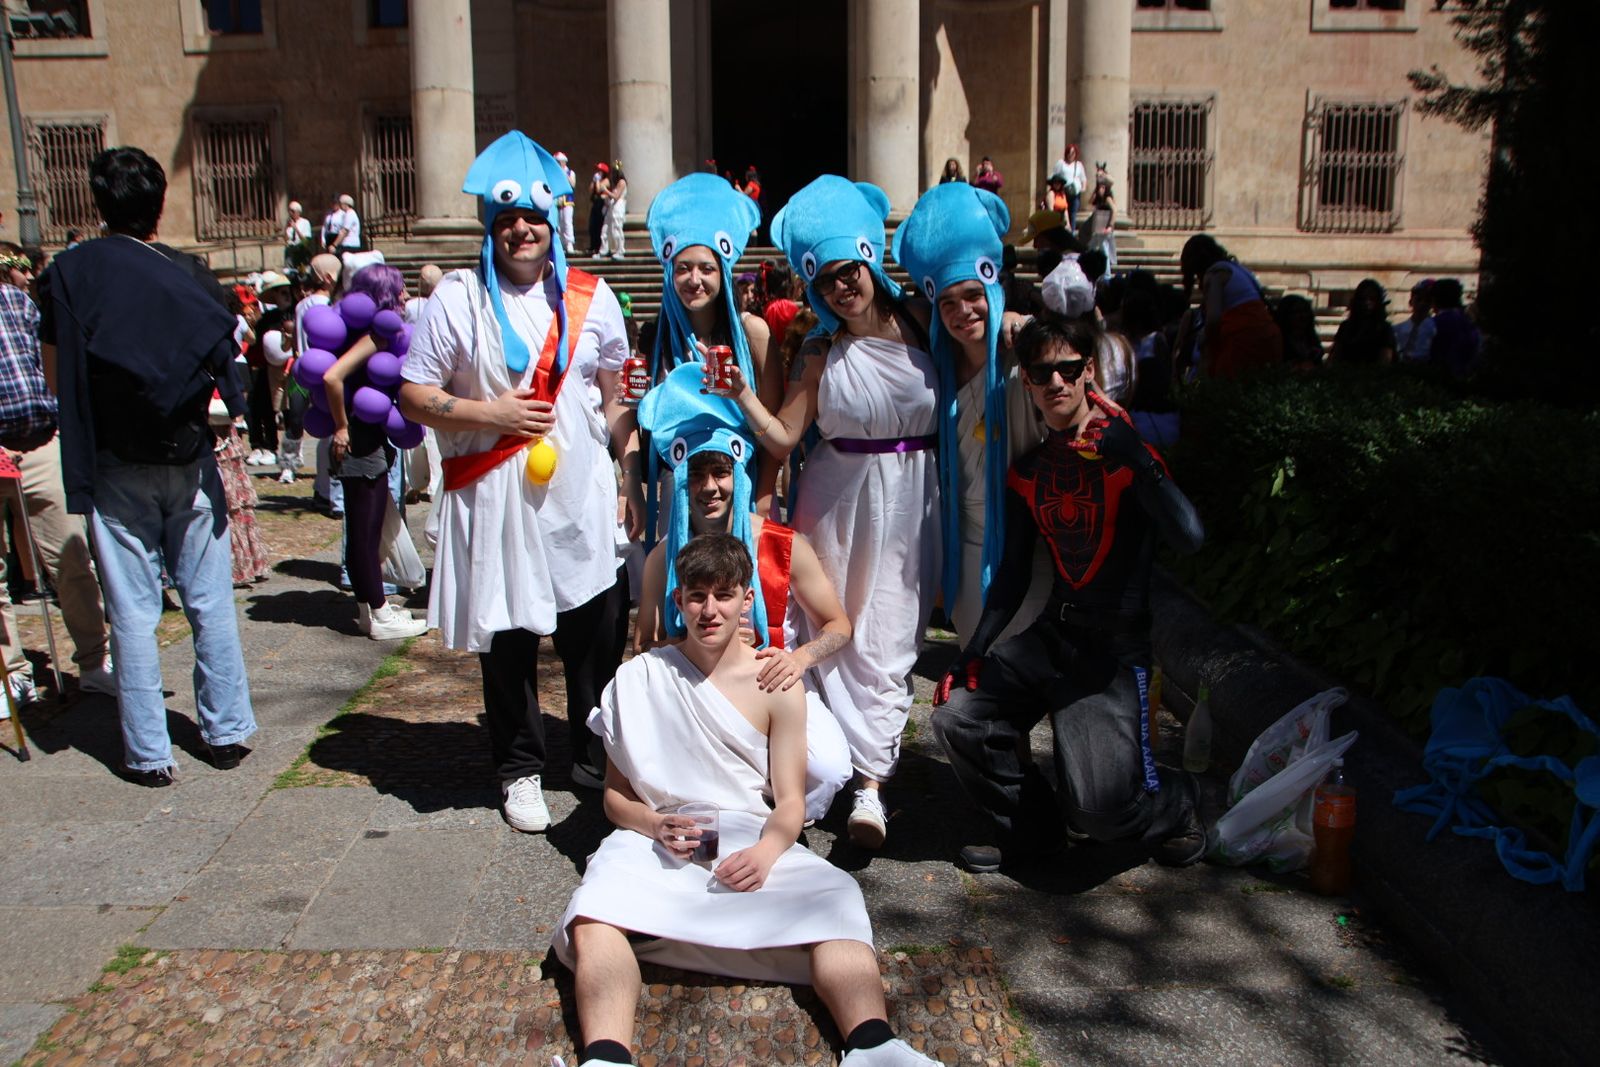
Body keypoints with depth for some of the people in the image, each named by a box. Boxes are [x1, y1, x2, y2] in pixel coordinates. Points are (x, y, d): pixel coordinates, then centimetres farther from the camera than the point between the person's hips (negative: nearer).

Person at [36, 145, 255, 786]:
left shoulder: (67, 274, -4)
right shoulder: (192, 274, -1)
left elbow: (55, 376, -1)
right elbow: (222, 367, 4)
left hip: (116, 464, -1)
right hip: (190, 458, 1)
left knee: (133, 611, 5)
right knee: (210, 600, 10)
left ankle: (149, 753, 11)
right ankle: (226, 732, 17)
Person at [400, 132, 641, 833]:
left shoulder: (590, 297, 8)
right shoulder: (458, 298, 0)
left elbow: (617, 400, 12)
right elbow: (414, 396, 0)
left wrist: (633, 480, 6)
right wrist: (491, 413, -13)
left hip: (583, 496, 2)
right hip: (494, 500, -2)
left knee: (598, 631, 6)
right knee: (507, 638, 8)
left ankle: (598, 761, 27)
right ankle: (520, 771, 26)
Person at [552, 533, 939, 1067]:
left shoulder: (777, 687, 7)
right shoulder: (638, 678, 9)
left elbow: (789, 802, 4)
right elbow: (614, 795, 10)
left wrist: (765, 851, -19)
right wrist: (655, 824, -12)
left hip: (754, 844, 0)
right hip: (657, 844, 0)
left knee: (835, 899, -31)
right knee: (593, 921, -33)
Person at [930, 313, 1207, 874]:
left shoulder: (1127, 457, -9)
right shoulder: (1027, 472, 9)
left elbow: (1189, 537, -27)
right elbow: (1013, 575, 14)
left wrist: (1129, 448, -27)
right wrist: (972, 653, 5)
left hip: (1115, 647, -6)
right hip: (1051, 634, 6)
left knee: (1096, 806, -17)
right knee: (956, 716, -8)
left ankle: (1174, 805, 20)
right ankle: (1029, 830, 16)